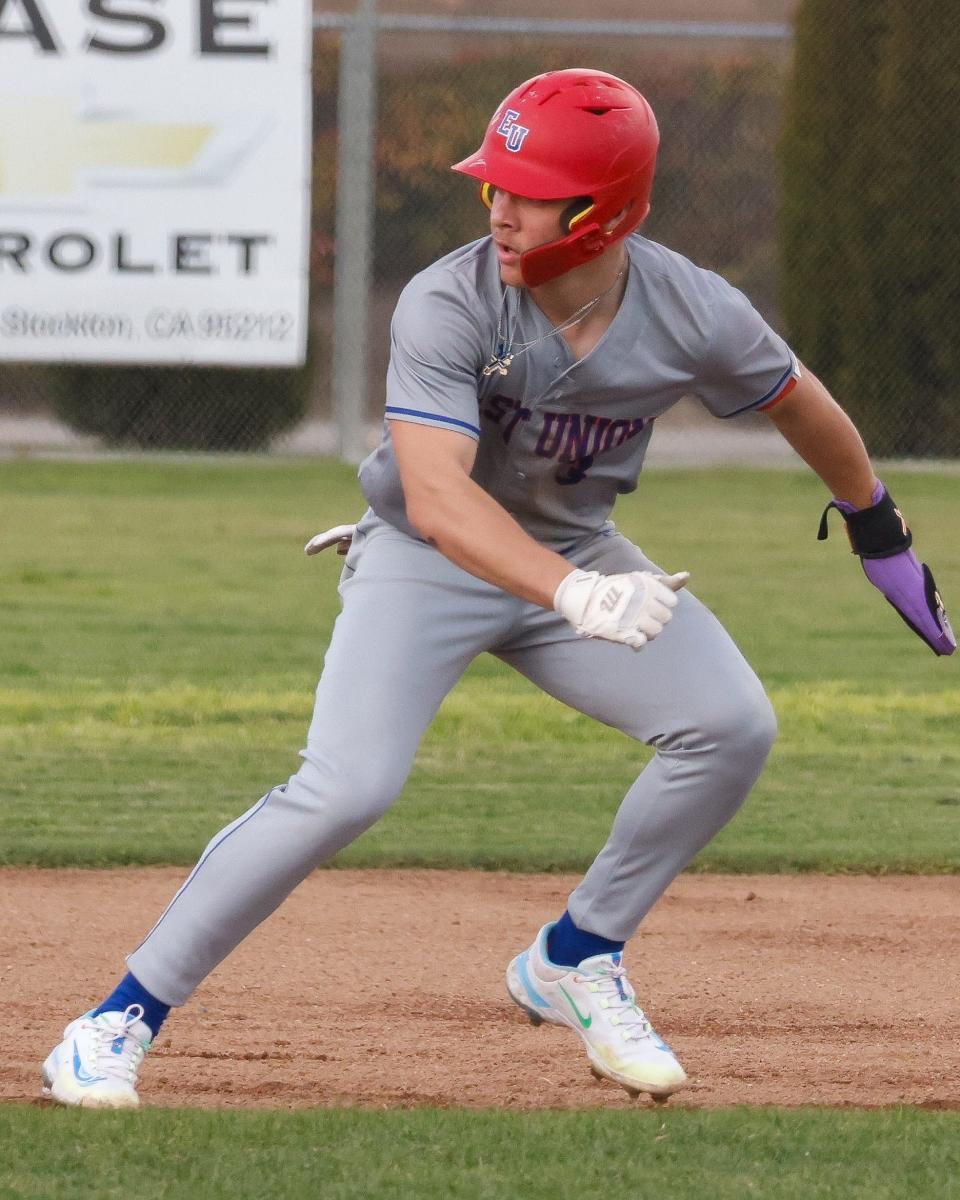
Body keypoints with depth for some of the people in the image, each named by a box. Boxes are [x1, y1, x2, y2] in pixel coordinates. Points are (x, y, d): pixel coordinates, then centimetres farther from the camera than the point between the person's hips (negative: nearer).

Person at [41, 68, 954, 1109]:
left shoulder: (696, 316, -19)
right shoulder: (446, 307, -30)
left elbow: (797, 402, 3)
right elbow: (437, 498, -41)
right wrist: (574, 595, -57)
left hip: (572, 550, 4)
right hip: (425, 559, -4)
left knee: (732, 726, -13)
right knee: (347, 787, -23)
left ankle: (573, 961, 6)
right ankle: (124, 1017, -14)